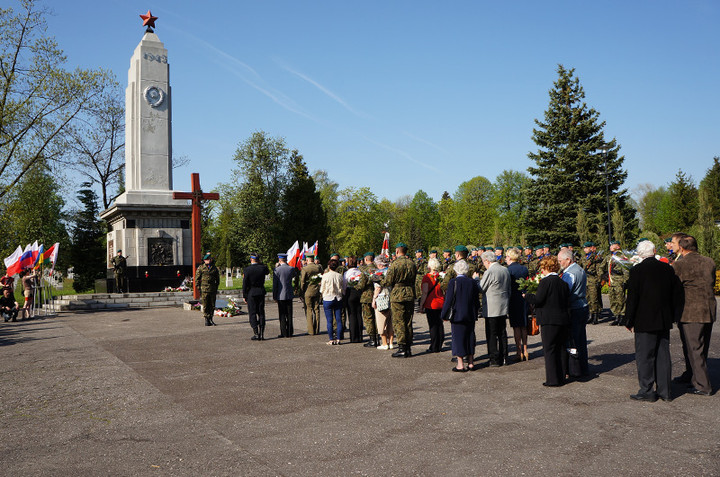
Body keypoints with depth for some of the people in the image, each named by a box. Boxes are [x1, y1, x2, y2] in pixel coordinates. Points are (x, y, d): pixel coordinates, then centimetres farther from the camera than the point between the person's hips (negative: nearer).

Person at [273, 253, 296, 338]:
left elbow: (275, 284, -7)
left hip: (280, 296, -3)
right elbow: (295, 275, 22)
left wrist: (274, 296, 0)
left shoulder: (276, 270, -9)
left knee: (282, 315, 3)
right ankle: (290, 332, 12)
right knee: (289, 314, 9)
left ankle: (284, 333, 3)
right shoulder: (291, 269, -2)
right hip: (289, 295, 3)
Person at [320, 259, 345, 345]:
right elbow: (343, 289, 6)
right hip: (338, 299, 3)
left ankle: (331, 339, 2)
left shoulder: (325, 276, -9)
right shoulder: (340, 276, -1)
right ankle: (338, 339, 8)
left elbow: (322, 290, -2)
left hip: (328, 299, -3)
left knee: (329, 320, 2)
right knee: (339, 320, 7)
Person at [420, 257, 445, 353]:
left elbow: (425, 292, -14)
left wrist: (421, 305, -8)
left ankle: (434, 347, 5)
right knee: (440, 325, 12)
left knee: (433, 326, 0)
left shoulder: (427, 277, -11)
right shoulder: (440, 276, 3)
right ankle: (439, 346, 20)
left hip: (431, 305, -5)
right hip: (441, 304, 5)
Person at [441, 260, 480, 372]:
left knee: (458, 338, 2)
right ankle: (470, 363, 18)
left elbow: (449, 300, -11)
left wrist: (444, 315, -3)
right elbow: (477, 301, 7)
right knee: (470, 337, 12)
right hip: (470, 316, 4)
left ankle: (460, 364, 3)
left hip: (457, 315, -4)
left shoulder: (453, 282, -12)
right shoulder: (473, 282, 1)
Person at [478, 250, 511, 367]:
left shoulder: (489, 272, -17)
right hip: (504, 307, 8)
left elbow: (480, 289, -10)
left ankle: (494, 359, 2)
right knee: (502, 333, 14)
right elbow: (508, 289, 15)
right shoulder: (505, 270, 8)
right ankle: (503, 357, 21)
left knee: (492, 335, 0)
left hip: (491, 308, -8)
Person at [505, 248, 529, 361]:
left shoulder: (508, 270, -13)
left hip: (514, 300, -6)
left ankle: (519, 352, 3)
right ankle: (525, 351, 19)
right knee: (524, 326, 13)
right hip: (524, 299, 6)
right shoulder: (524, 268, 5)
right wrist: (525, 295, 18)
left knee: (516, 326, 0)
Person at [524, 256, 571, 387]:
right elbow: (567, 303, 14)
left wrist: (526, 295, 2)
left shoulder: (545, 282, -11)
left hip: (549, 321, -7)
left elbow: (538, 300, -14)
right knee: (561, 349, 15)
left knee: (549, 350, 0)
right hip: (563, 320, 7)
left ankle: (553, 380, 1)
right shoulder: (563, 283, 11)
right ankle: (561, 377, 21)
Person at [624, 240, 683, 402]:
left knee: (644, 356, 3)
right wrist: (672, 317, 17)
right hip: (664, 321, 6)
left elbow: (632, 298, -12)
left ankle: (647, 392, 7)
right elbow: (677, 295, 8)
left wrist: (630, 321, -3)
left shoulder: (637, 270, -13)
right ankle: (664, 391, 19)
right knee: (663, 355, 13)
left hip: (645, 322, -5)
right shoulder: (668, 269, 3)